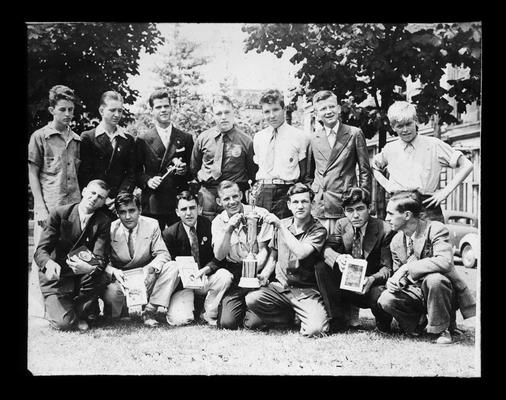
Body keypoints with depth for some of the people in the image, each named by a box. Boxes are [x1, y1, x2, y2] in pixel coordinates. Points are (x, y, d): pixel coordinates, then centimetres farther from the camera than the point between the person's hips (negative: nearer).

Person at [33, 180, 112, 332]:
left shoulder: (103, 222, -4)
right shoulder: (58, 213, -9)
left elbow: (100, 258, -14)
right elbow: (40, 251, -14)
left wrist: (90, 268, -40)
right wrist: (49, 263, -39)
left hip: (82, 277, 2)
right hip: (55, 278, -2)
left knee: (98, 276, -32)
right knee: (64, 322, -22)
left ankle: (80, 313, -3)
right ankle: (54, 308, 17)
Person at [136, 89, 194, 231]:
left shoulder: (186, 138, 10)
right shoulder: (142, 140, 6)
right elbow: (136, 172, 7)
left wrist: (184, 170, -8)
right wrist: (147, 181, -11)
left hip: (180, 203, 1)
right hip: (152, 205, -1)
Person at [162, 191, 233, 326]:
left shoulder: (209, 226, -5)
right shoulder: (170, 233, -6)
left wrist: (206, 269, -25)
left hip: (205, 279, 2)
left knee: (225, 276, -30)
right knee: (180, 320, -23)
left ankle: (208, 315, -7)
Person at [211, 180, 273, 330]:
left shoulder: (260, 214, -5)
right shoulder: (218, 222, 4)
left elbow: (263, 250, -4)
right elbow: (219, 256, -7)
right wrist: (228, 230, -22)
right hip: (233, 274, 2)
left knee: (253, 322, -18)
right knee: (227, 322, -13)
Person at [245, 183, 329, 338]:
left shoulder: (318, 230, -8)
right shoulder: (282, 224, 7)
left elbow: (301, 253, -27)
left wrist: (280, 226, -22)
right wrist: (265, 274, 2)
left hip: (306, 291, -4)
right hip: (280, 286, 4)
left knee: (315, 330, -28)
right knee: (251, 299, -24)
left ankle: (300, 316, 10)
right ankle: (287, 318, 4)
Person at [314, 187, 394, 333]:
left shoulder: (384, 230, -13)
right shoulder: (342, 224, 0)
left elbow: (387, 267, -16)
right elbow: (327, 248, -13)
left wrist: (372, 279, -38)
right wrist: (338, 258, -37)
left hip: (370, 287, -4)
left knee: (379, 295, -37)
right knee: (321, 267, -20)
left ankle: (383, 322, 3)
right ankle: (337, 319, -8)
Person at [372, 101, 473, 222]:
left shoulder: (434, 145, 0)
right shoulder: (389, 149, 9)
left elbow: (466, 166, 1)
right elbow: (375, 168, 29)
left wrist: (445, 191, -6)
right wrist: (386, 185, 11)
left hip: (427, 208, -2)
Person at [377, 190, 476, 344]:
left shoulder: (435, 229, -17)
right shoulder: (396, 242, 3)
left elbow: (445, 262, -34)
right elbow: (399, 273, 13)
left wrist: (407, 268, -33)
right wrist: (393, 282, -13)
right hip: (417, 293, 5)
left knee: (434, 279, -38)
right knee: (386, 299, -22)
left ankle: (442, 329, -12)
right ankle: (420, 321, 8)